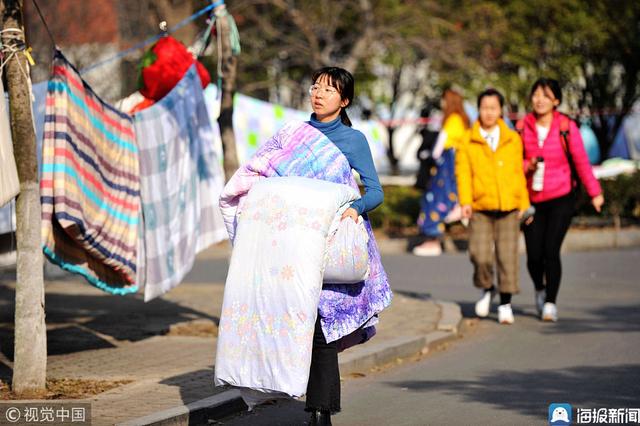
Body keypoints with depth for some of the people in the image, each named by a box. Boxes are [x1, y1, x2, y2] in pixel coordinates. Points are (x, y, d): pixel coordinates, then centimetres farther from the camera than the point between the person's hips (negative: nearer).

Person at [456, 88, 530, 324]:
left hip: (508, 208, 1)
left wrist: (524, 203, 7)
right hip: (480, 210, -1)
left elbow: (519, 173, 11)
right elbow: (463, 173, 0)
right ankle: (486, 289, 17)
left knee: (507, 256, -4)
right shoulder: (467, 142, 5)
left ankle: (505, 304, 7)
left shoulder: (513, 139, 10)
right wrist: (465, 201, -13)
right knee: (480, 256, -12)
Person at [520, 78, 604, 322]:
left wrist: (594, 192, 5)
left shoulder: (567, 127, -4)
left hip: (561, 199, -2)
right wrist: (527, 166, -11)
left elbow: (581, 161, 2)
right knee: (534, 255, -2)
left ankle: (550, 303, 1)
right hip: (533, 200, 2)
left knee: (551, 251, -13)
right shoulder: (523, 127, 2)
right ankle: (540, 289, 30)